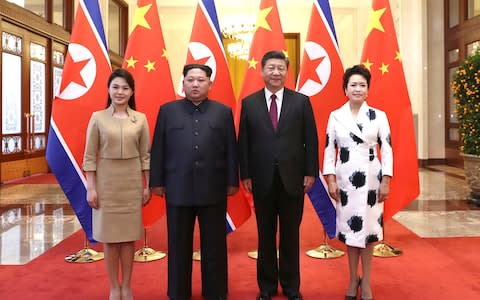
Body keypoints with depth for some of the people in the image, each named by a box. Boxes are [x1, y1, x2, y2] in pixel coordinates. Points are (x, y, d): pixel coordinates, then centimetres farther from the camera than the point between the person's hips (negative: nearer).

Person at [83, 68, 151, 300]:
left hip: (132, 182, 1)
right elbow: (89, 156, -2)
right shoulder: (98, 118, -2)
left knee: (128, 235, 8)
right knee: (109, 235, 6)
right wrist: (91, 187, -7)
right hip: (106, 181, -1)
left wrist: (148, 185, 2)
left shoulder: (140, 119, 2)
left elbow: (145, 155, 4)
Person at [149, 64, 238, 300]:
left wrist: (232, 181, 1)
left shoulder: (223, 112, 5)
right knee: (178, 246, 10)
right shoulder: (167, 111, 6)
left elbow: (231, 149, 4)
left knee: (215, 245, 9)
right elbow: (158, 149, 5)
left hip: (213, 190, 0)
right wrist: (157, 182, 2)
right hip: (178, 189, 0)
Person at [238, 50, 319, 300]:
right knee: (265, 235, 11)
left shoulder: (301, 101, 2)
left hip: (292, 178, 0)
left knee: (290, 235, 10)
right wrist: (245, 175, -2)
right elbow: (243, 142, 3)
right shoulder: (249, 103, 3)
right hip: (262, 179, 1)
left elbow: (311, 140, 1)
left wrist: (310, 173, -4)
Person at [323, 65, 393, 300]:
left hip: (371, 178, 0)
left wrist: (386, 181, -6)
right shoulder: (335, 116, 2)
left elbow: (387, 150, 0)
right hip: (345, 179, 1)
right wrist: (330, 180, -4)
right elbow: (329, 149, 2)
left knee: (368, 227, 5)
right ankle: (353, 278, 23)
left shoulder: (379, 116, 1)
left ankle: (366, 280, 19)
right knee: (349, 227, 7)